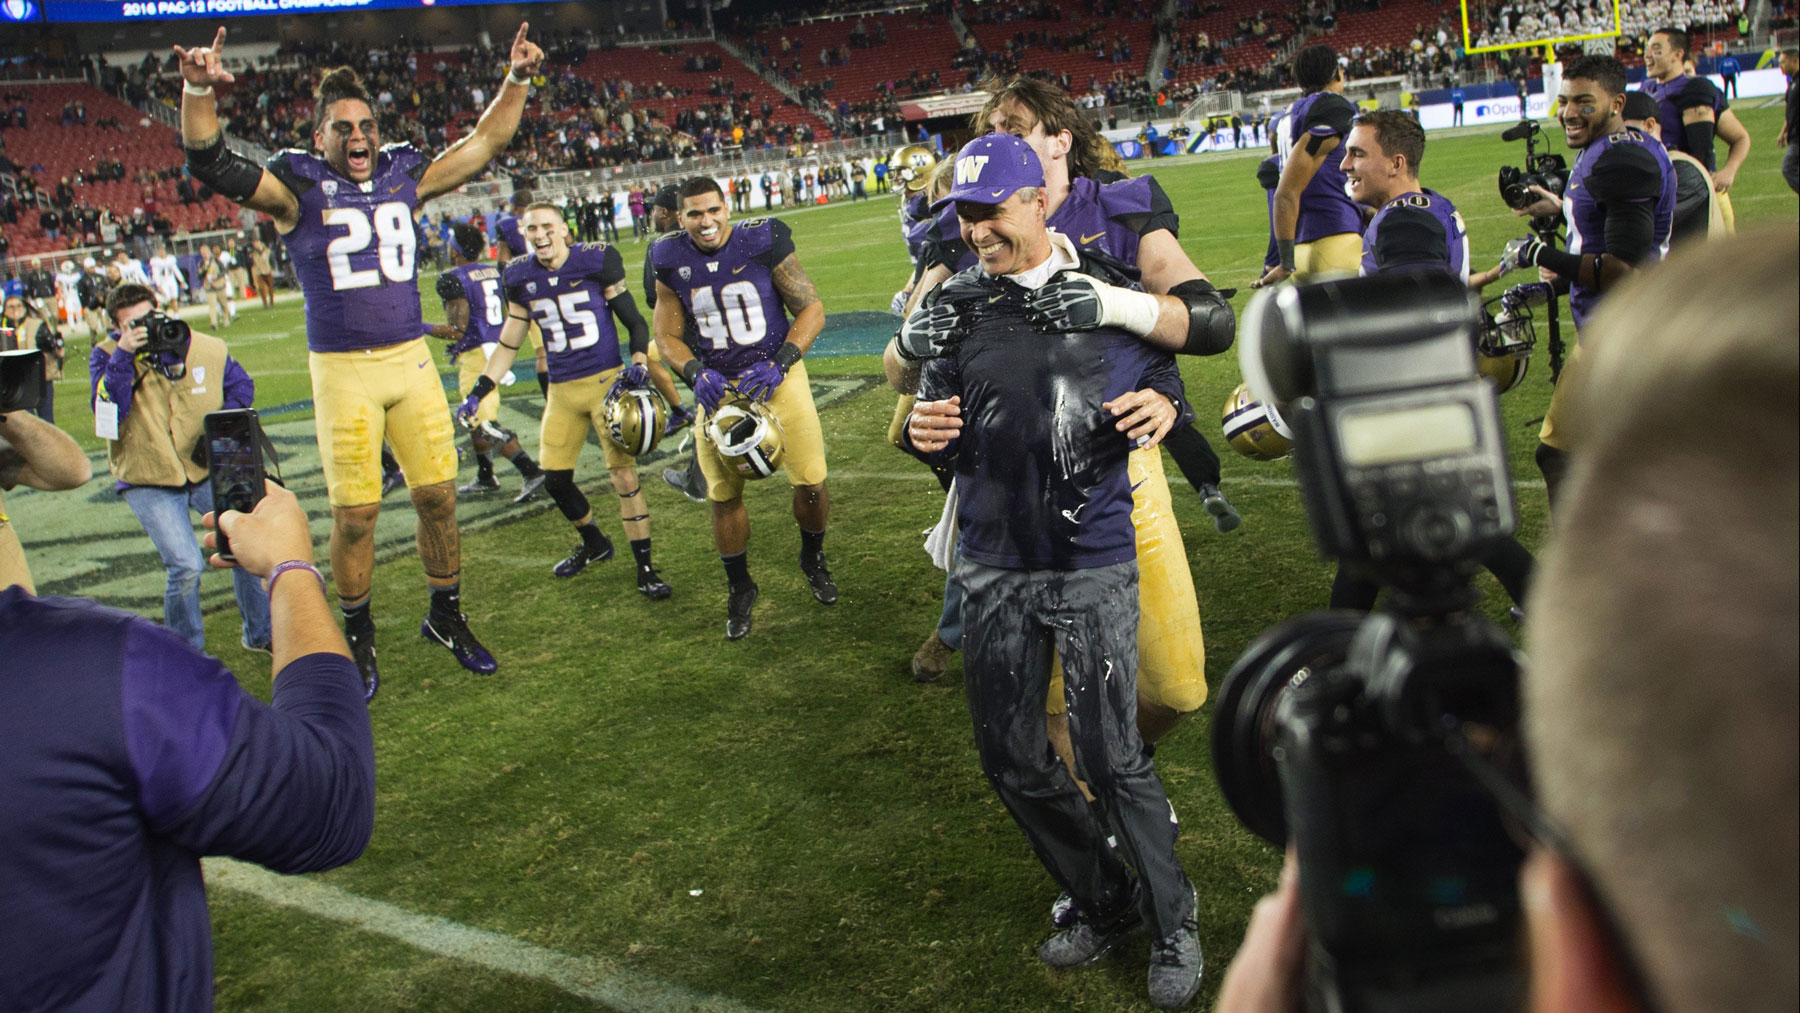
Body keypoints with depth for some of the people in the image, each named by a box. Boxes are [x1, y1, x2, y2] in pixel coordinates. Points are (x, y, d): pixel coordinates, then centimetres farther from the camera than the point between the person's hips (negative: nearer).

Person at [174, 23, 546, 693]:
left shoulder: (404, 177, 8)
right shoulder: (297, 189, -3)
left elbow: (486, 144, 14)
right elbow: (210, 164, -16)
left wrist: (517, 80, 4)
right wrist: (198, 90, -33)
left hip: (411, 358, 3)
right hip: (342, 372, -3)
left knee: (439, 496, 6)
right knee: (354, 514, 1)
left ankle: (445, 616, 26)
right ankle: (357, 637, 20)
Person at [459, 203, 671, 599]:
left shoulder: (595, 261, -8)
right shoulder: (520, 278, 4)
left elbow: (634, 321, -1)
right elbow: (509, 344, 13)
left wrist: (638, 362, -18)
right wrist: (478, 393, 7)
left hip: (607, 381, -5)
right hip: (562, 390, 5)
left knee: (624, 474, -9)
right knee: (555, 480, 10)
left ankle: (645, 569, 1)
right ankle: (594, 544, 36)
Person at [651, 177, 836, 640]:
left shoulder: (763, 242, -11)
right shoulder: (672, 262, -3)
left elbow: (811, 309, -7)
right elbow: (667, 335, 6)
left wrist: (780, 364, -20)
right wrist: (696, 374, -15)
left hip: (775, 377, -2)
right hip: (718, 387, 2)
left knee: (811, 483, -6)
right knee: (724, 496, 4)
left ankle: (813, 559, 26)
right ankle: (739, 589, 27)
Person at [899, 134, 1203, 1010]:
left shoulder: (1107, 290, -3)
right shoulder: (953, 308, 2)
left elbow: (1164, 378, 8)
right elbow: (947, 445, 8)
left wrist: (1164, 405, -15)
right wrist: (924, 434, -15)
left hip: (1093, 561, -3)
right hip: (994, 567, 4)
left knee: (1110, 756, -3)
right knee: (1012, 759, 11)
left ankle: (1173, 921, 22)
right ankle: (1103, 901, 33)